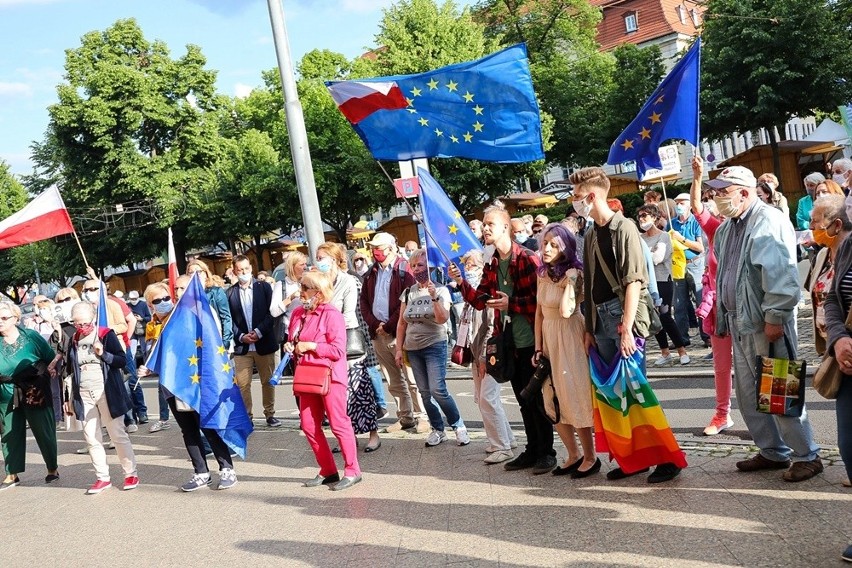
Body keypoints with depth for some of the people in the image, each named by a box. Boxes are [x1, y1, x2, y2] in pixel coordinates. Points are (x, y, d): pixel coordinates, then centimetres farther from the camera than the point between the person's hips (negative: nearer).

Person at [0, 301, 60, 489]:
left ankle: (52, 468, 20)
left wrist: (45, 373, -7)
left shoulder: (31, 336, -6)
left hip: (36, 393, -3)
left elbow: (52, 359, 2)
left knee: (43, 431, 5)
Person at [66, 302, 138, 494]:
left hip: (107, 393, -4)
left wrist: (103, 354, -22)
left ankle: (131, 474, 8)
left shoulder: (106, 335, -4)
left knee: (118, 434, -1)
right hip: (84, 396, 4)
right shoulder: (73, 341, 8)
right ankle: (103, 478, 14)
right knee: (91, 438, 5)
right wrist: (69, 399, 16)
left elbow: (122, 360, -6)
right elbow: (71, 372, 16)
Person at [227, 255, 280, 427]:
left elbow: (271, 313, -2)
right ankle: (246, 416, 9)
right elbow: (229, 320, 2)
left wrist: (259, 332, -13)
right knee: (242, 384, -1)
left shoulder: (264, 287, 3)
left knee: (268, 381, 8)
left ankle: (270, 414, 20)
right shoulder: (230, 293, 4)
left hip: (264, 343, 0)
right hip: (241, 346, 0)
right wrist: (241, 336, -12)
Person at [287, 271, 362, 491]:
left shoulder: (332, 314, -12)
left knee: (338, 423, -3)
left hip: (330, 376, -8)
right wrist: (290, 347, 2)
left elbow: (338, 350, -17)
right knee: (309, 426, 7)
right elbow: (294, 341, 24)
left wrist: (311, 346, -18)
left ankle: (352, 471, 9)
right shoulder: (298, 313, 10)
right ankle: (328, 471, 19)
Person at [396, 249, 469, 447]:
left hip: (435, 346, -5)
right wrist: (399, 348, 7)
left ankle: (459, 426, 4)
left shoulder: (440, 290, -5)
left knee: (438, 390, -13)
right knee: (425, 393, 6)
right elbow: (402, 323, 11)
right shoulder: (408, 292, 7)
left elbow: (442, 319, -17)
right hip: (413, 349, 5)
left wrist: (434, 297, -25)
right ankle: (437, 430, 18)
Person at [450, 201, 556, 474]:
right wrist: (461, 283, -6)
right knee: (523, 399, 15)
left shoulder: (528, 259, -12)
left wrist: (511, 303, -21)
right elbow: (481, 301, 8)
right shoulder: (491, 266, 9)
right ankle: (532, 449, 26)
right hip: (509, 342, 7)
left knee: (536, 398, 1)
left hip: (531, 341, -7)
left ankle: (546, 452, 13)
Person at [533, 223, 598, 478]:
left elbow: (566, 311, -28)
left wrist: (570, 281, -25)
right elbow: (540, 312, 9)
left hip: (569, 339, -7)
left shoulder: (574, 273, -14)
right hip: (549, 339, 7)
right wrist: (538, 347, 6)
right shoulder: (543, 274, 7)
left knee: (574, 399, 0)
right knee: (553, 402, 11)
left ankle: (590, 458, 15)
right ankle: (574, 455, 25)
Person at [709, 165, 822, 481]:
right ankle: (773, 451, 28)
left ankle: (807, 455, 13)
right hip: (740, 323, 9)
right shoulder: (727, 228, 14)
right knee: (748, 393, 14)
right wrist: (723, 317, 17)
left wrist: (775, 317, -23)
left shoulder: (769, 222, -14)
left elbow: (781, 275, -22)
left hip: (767, 324, -9)